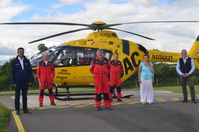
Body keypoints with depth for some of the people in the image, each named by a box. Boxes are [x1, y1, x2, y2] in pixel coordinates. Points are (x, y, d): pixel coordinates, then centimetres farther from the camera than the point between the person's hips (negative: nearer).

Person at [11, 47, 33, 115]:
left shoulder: (27, 61, 6)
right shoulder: (14, 62, 0)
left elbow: (30, 71, 6)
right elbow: (12, 72, -1)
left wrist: (30, 81, -1)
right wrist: (13, 82, -7)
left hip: (25, 82, 2)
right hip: (17, 82, -2)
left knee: (25, 96, 7)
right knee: (17, 96, 5)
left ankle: (25, 109, 14)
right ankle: (17, 110, 12)